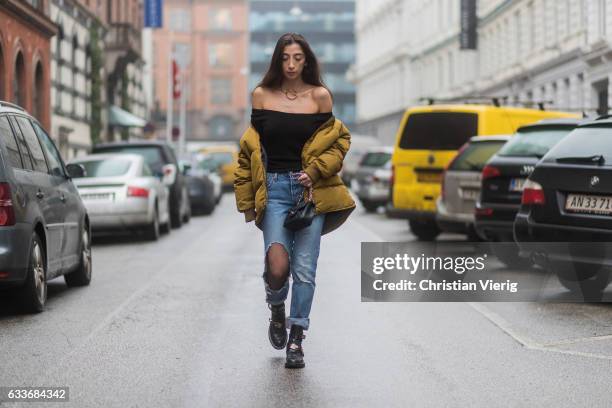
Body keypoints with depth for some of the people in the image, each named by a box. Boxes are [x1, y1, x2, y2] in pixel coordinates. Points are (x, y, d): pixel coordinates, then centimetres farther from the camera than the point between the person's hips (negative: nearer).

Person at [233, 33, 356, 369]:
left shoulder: (320, 96, 4)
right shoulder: (262, 95, 7)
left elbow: (336, 142, 10)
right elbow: (250, 148, 11)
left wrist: (315, 171, -8)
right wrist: (247, 201, 9)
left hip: (311, 189, 0)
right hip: (274, 189, 0)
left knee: (304, 270, -1)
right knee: (277, 266, -15)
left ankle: (296, 340, 12)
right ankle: (277, 311, 18)